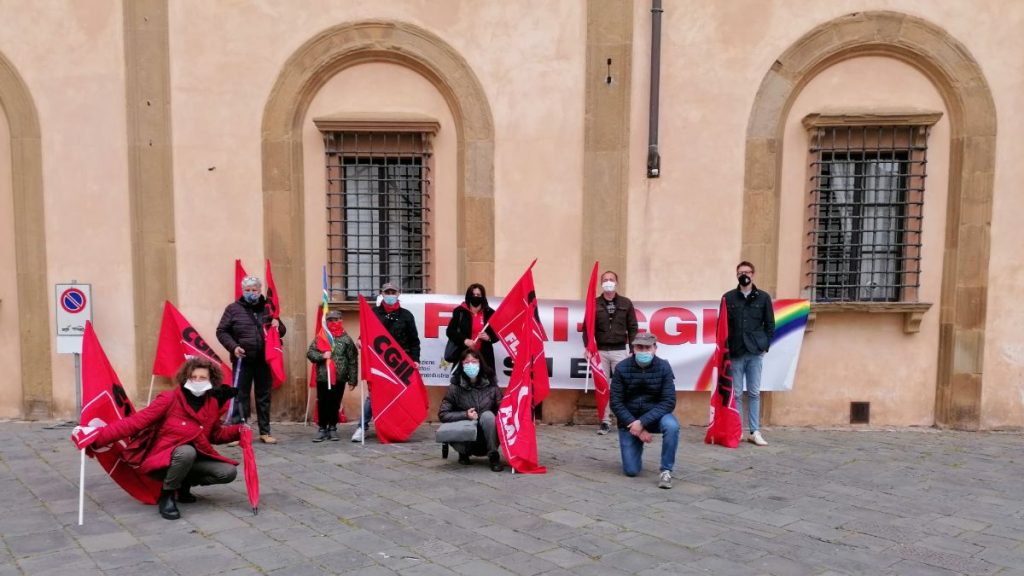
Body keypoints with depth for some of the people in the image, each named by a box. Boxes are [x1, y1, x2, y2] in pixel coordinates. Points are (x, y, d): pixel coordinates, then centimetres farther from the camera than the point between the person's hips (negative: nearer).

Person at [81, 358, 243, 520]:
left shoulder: (212, 404, 1)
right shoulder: (169, 399, -14)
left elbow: (216, 435, 15)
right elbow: (135, 422, -17)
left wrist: (239, 430, -2)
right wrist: (99, 436, -26)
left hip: (193, 460, 6)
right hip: (163, 460, -5)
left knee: (228, 472, -15)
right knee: (187, 451, -39)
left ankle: (183, 485, 10)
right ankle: (167, 496, -13)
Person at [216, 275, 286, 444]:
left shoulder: (267, 309, 11)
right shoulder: (233, 308, 2)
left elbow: (281, 332, 19)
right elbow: (221, 331, 1)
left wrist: (278, 326, -4)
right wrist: (233, 346, -14)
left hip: (263, 360, 3)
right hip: (242, 360, -3)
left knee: (264, 397, 9)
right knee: (241, 396, 1)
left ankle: (265, 432, 17)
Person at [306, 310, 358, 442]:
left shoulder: (346, 339, 0)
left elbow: (352, 360, -1)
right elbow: (310, 353, 3)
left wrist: (352, 379, -4)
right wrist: (322, 356, -16)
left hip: (340, 378, 0)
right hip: (322, 377, 0)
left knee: (335, 404, 8)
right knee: (322, 404, 4)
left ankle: (333, 428, 22)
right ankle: (323, 429, 16)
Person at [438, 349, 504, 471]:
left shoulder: (491, 385, -2)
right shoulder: (455, 387, -4)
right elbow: (442, 414, -5)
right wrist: (465, 415, -18)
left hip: (487, 436, 0)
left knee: (487, 415, -30)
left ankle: (493, 457, -21)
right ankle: (465, 453, 3)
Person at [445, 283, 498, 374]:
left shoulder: (489, 313, 6)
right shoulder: (460, 312, 2)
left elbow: (498, 333, 11)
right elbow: (450, 331, 1)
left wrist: (489, 337, -11)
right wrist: (464, 340, -14)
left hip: (484, 355, 1)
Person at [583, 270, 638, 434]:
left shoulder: (626, 303, 5)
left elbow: (632, 328, 5)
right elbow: (587, 327, 2)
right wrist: (588, 347, -12)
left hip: (620, 351, -1)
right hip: (600, 351, 1)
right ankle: (605, 420, 11)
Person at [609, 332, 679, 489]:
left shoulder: (663, 367, -13)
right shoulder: (622, 368, -12)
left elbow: (669, 402, -17)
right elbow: (616, 403, -11)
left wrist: (643, 422, -26)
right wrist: (635, 426, -19)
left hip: (655, 416, 0)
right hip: (629, 420, 0)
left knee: (672, 426, -34)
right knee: (631, 471, -5)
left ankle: (666, 471, -16)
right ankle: (636, 447, 30)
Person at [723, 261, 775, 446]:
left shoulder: (763, 297, 6)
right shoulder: (728, 297, 5)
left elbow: (770, 324, 8)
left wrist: (765, 346, 0)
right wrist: (725, 348, -3)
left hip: (755, 353, 0)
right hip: (735, 353, 0)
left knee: (754, 393, 4)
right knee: (736, 394, 4)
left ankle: (755, 432, 8)